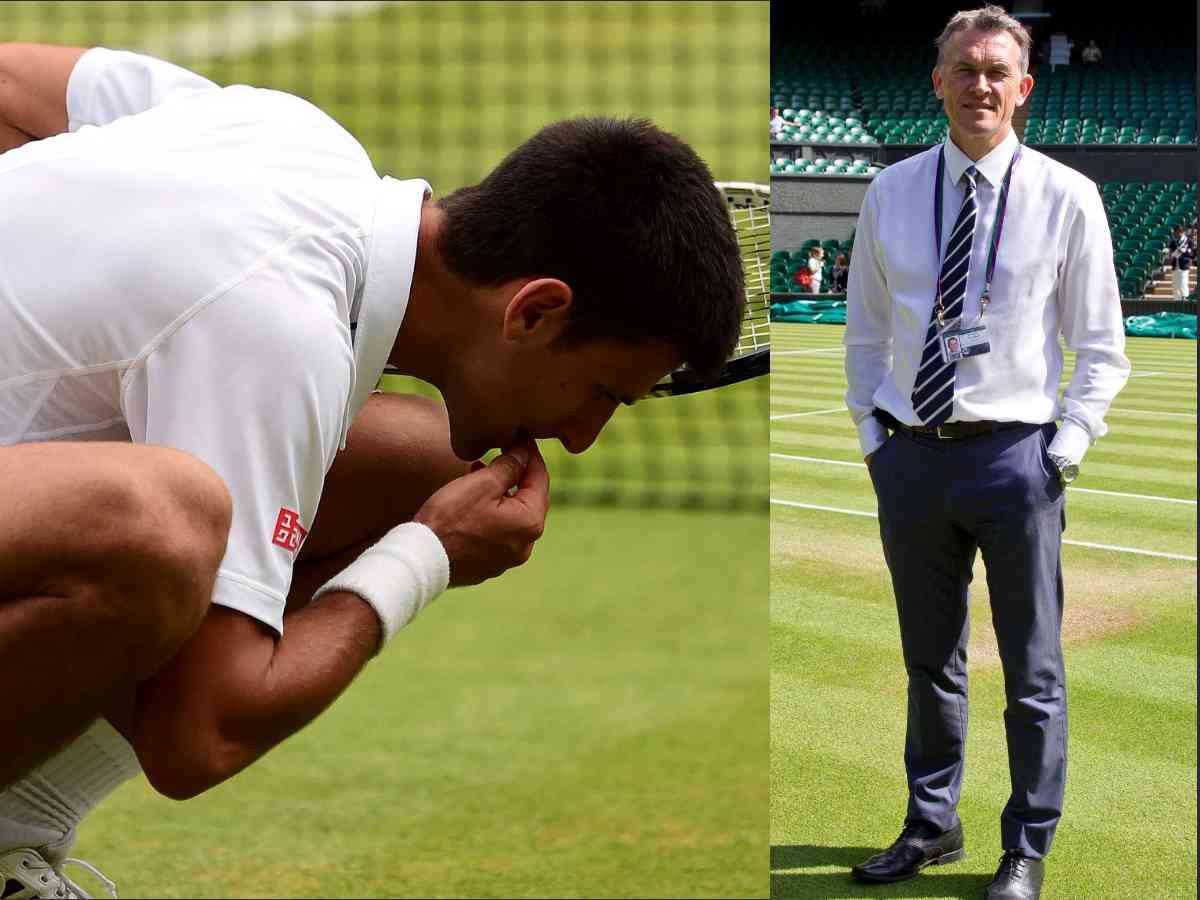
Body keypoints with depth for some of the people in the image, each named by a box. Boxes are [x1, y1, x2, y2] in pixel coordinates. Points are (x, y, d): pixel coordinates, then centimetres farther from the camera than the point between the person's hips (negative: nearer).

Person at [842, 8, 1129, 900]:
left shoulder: (1066, 196, -3)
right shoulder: (891, 192, 4)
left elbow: (1102, 348, 2)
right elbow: (866, 331, 14)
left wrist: (1065, 449, -7)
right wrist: (873, 433, 5)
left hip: (1015, 457, -3)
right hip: (911, 455, 3)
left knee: (1033, 671, 6)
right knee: (930, 662, 16)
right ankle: (932, 825, 32)